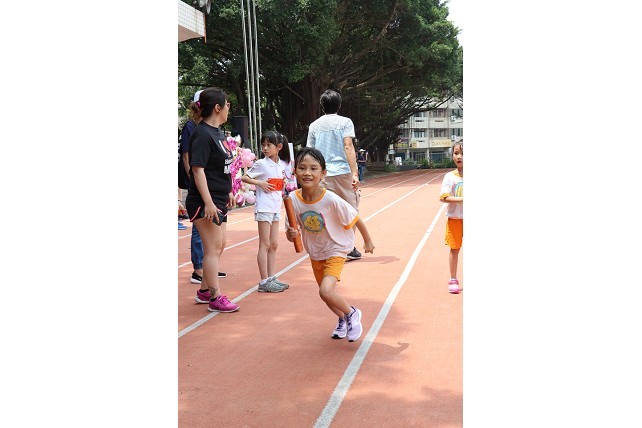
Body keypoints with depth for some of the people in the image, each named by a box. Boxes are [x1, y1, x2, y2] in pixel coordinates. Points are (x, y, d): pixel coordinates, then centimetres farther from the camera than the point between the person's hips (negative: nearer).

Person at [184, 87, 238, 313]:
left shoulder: (217, 132, 13)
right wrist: (208, 203, -25)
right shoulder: (202, 134, -16)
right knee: (213, 247, -4)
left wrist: (228, 191, 23)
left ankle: (204, 291, 28)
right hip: (204, 201, -10)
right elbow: (198, 169, -21)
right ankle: (216, 299, 6)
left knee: (218, 246, 15)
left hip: (219, 200, 10)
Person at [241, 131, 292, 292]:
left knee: (274, 244, 10)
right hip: (264, 207, -6)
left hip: (276, 208, 6)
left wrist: (284, 191, 5)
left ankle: (271, 278, 19)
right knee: (265, 244, -3)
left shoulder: (283, 164, 7)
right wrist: (259, 183, -18)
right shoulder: (261, 164, -8)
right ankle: (264, 282, 1)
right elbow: (244, 177, -7)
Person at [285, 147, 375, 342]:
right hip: (315, 253, 5)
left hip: (335, 250, -5)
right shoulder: (294, 201, -19)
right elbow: (291, 235, -10)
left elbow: (356, 219, -14)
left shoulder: (331, 200, -29)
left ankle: (351, 313, 7)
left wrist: (368, 241, 0)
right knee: (326, 292, 20)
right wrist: (291, 234, -33)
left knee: (326, 291, -23)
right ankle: (343, 319, 51)